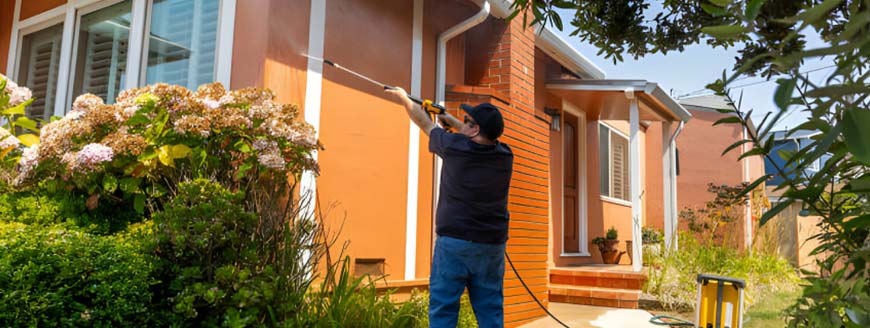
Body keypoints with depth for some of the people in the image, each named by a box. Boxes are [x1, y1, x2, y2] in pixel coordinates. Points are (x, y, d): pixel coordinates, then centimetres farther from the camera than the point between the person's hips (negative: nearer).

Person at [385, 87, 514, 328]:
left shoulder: (454, 146, -8)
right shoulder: (504, 156, 2)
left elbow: (425, 124, 10)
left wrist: (404, 98, 27)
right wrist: (452, 122, 34)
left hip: (454, 242, -4)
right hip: (492, 245, 4)